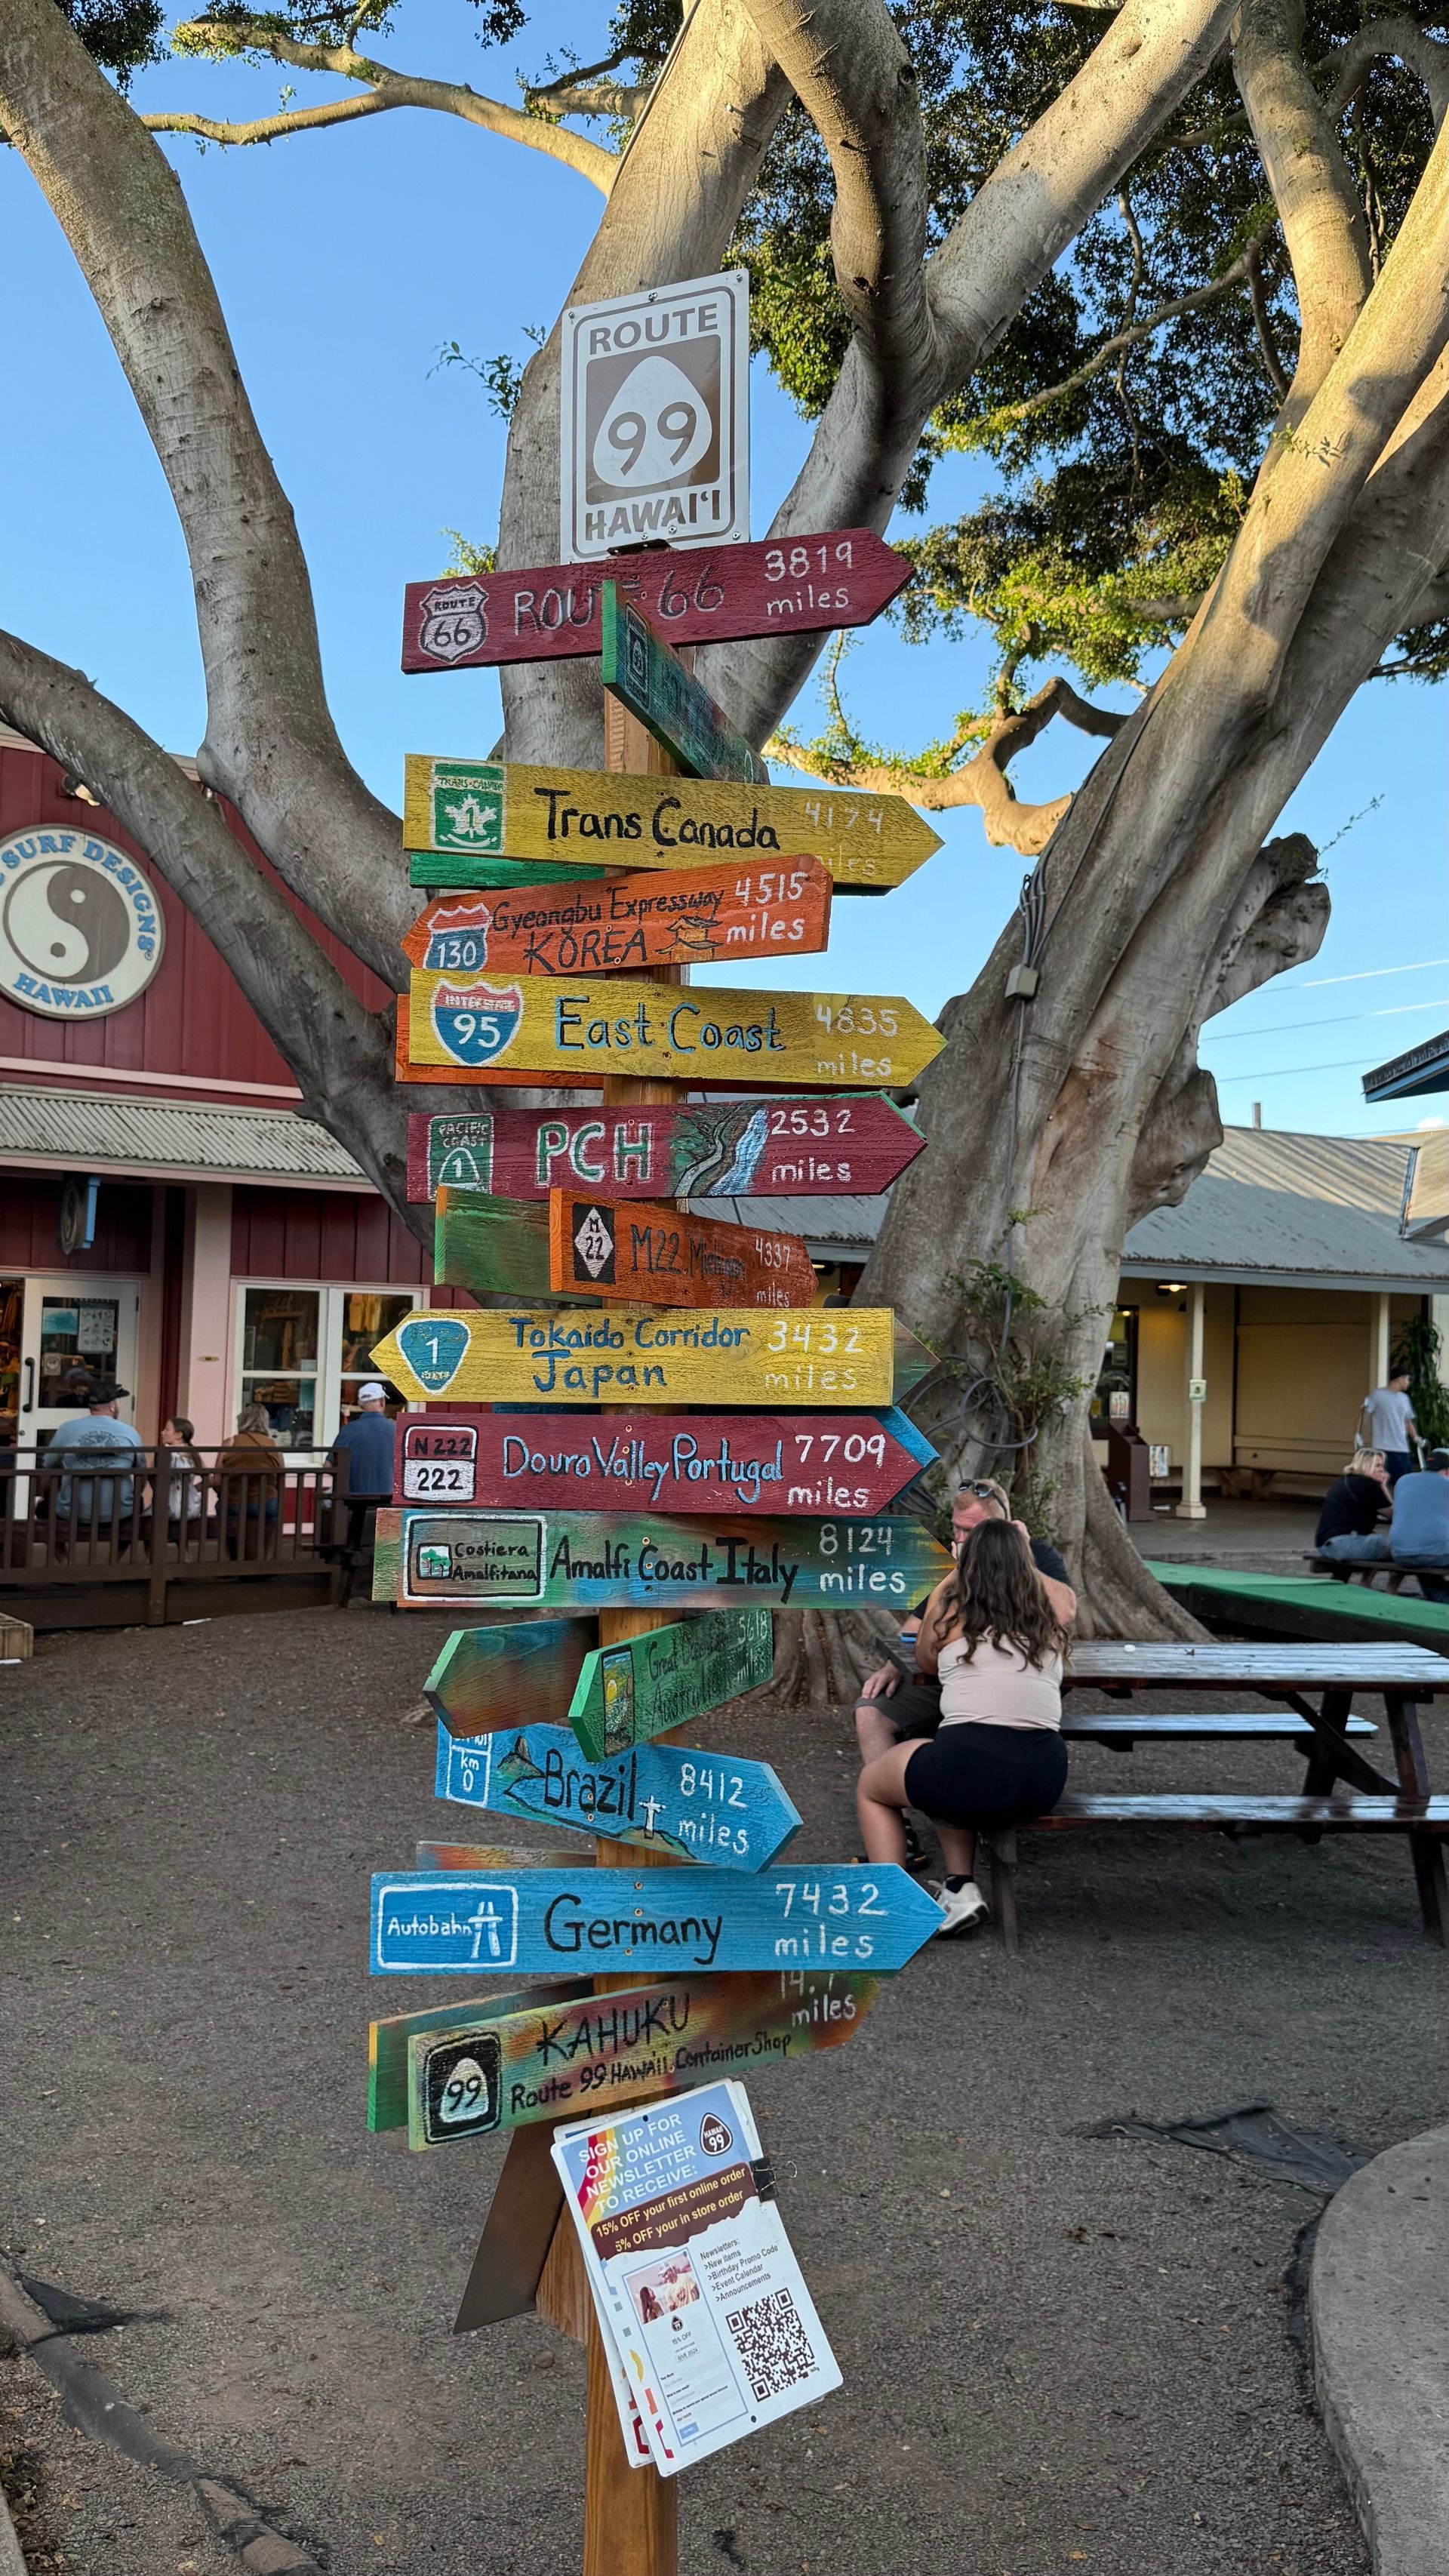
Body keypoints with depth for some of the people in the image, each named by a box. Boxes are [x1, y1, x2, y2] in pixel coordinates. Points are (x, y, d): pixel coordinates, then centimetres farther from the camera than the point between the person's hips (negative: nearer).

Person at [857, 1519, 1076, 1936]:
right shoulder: (1053, 1610, 13)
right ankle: (960, 1890, 23)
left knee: (870, 1786, 27)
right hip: (1045, 1781, 4)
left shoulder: (947, 1607, 7)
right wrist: (1020, 1551, 51)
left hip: (972, 1767, -4)